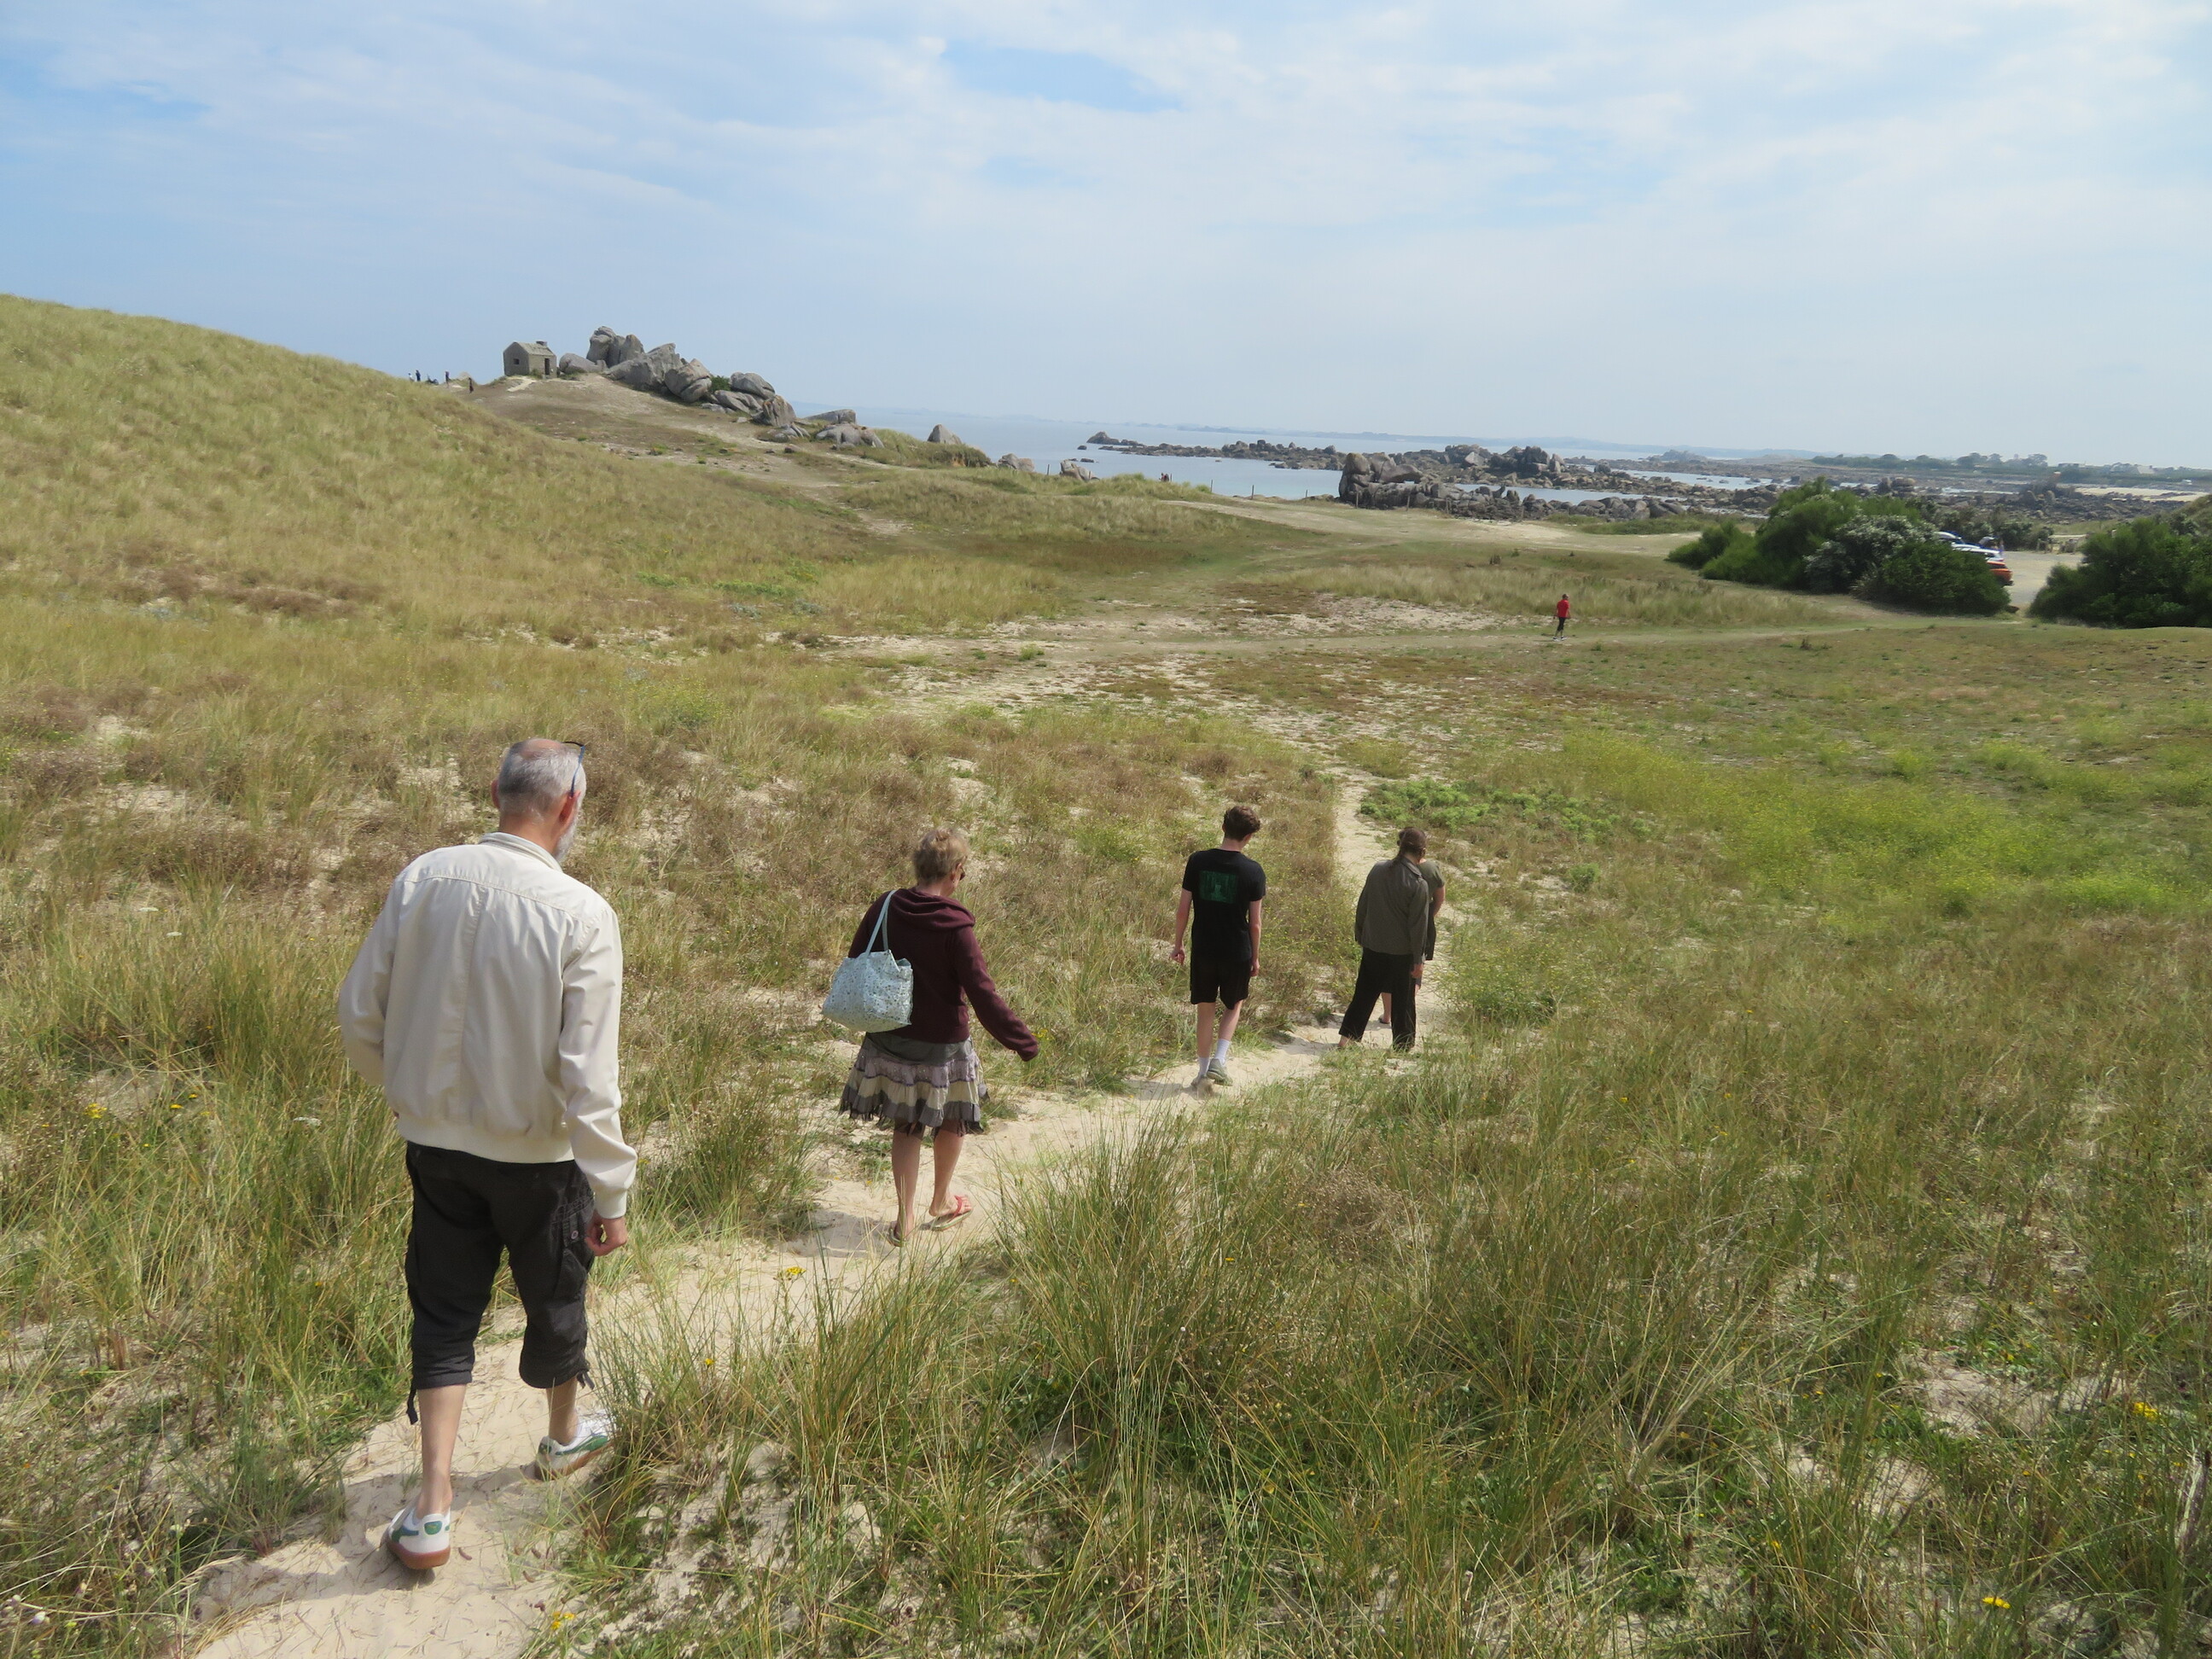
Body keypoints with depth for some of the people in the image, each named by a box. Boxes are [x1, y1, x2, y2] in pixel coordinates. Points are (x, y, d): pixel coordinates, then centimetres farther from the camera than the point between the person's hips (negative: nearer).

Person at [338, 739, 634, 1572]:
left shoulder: (422, 879, -10)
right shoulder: (581, 915, -22)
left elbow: (359, 1015, -1)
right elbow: (589, 1078, -22)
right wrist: (613, 1195, -12)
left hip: (436, 1144, 3)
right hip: (538, 1155, -3)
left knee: (444, 1311, 15)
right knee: (554, 1300, 21)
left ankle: (431, 1510, 14)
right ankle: (565, 1437, 45)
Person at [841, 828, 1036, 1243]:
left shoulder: (886, 908, -6)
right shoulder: (955, 927, -21)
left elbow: (855, 963, 6)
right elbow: (982, 994, -21)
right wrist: (1022, 1041, -13)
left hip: (888, 1039, 4)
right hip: (940, 1046, -4)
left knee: (905, 1126, 16)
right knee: (952, 1122, 21)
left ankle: (905, 1220, 15)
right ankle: (942, 1202, 39)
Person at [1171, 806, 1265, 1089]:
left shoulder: (1197, 861, -6)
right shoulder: (1253, 871, -10)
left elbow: (1183, 910, -4)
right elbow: (1254, 923, -5)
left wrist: (1178, 944, 9)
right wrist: (1255, 957, 8)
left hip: (1203, 950, 1)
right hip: (1237, 952, -1)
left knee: (1205, 1009, 14)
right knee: (1233, 1006, 20)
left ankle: (1203, 1071, 18)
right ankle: (1219, 1061, 4)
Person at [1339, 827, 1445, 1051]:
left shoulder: (1378, 870, -4)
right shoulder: (1419, 884, -17)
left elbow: (1363, 907, 5)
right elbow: (1418, 925, -14)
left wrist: (1361, 938, 17)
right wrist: (1418, 959, -6)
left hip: (1373, 946, 4)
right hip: (1402, 951, -4)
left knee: (1364, 992, 16)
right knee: (1402, 999, 10)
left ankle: (1347, 1037, 15)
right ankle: (1402, 1045, 21)